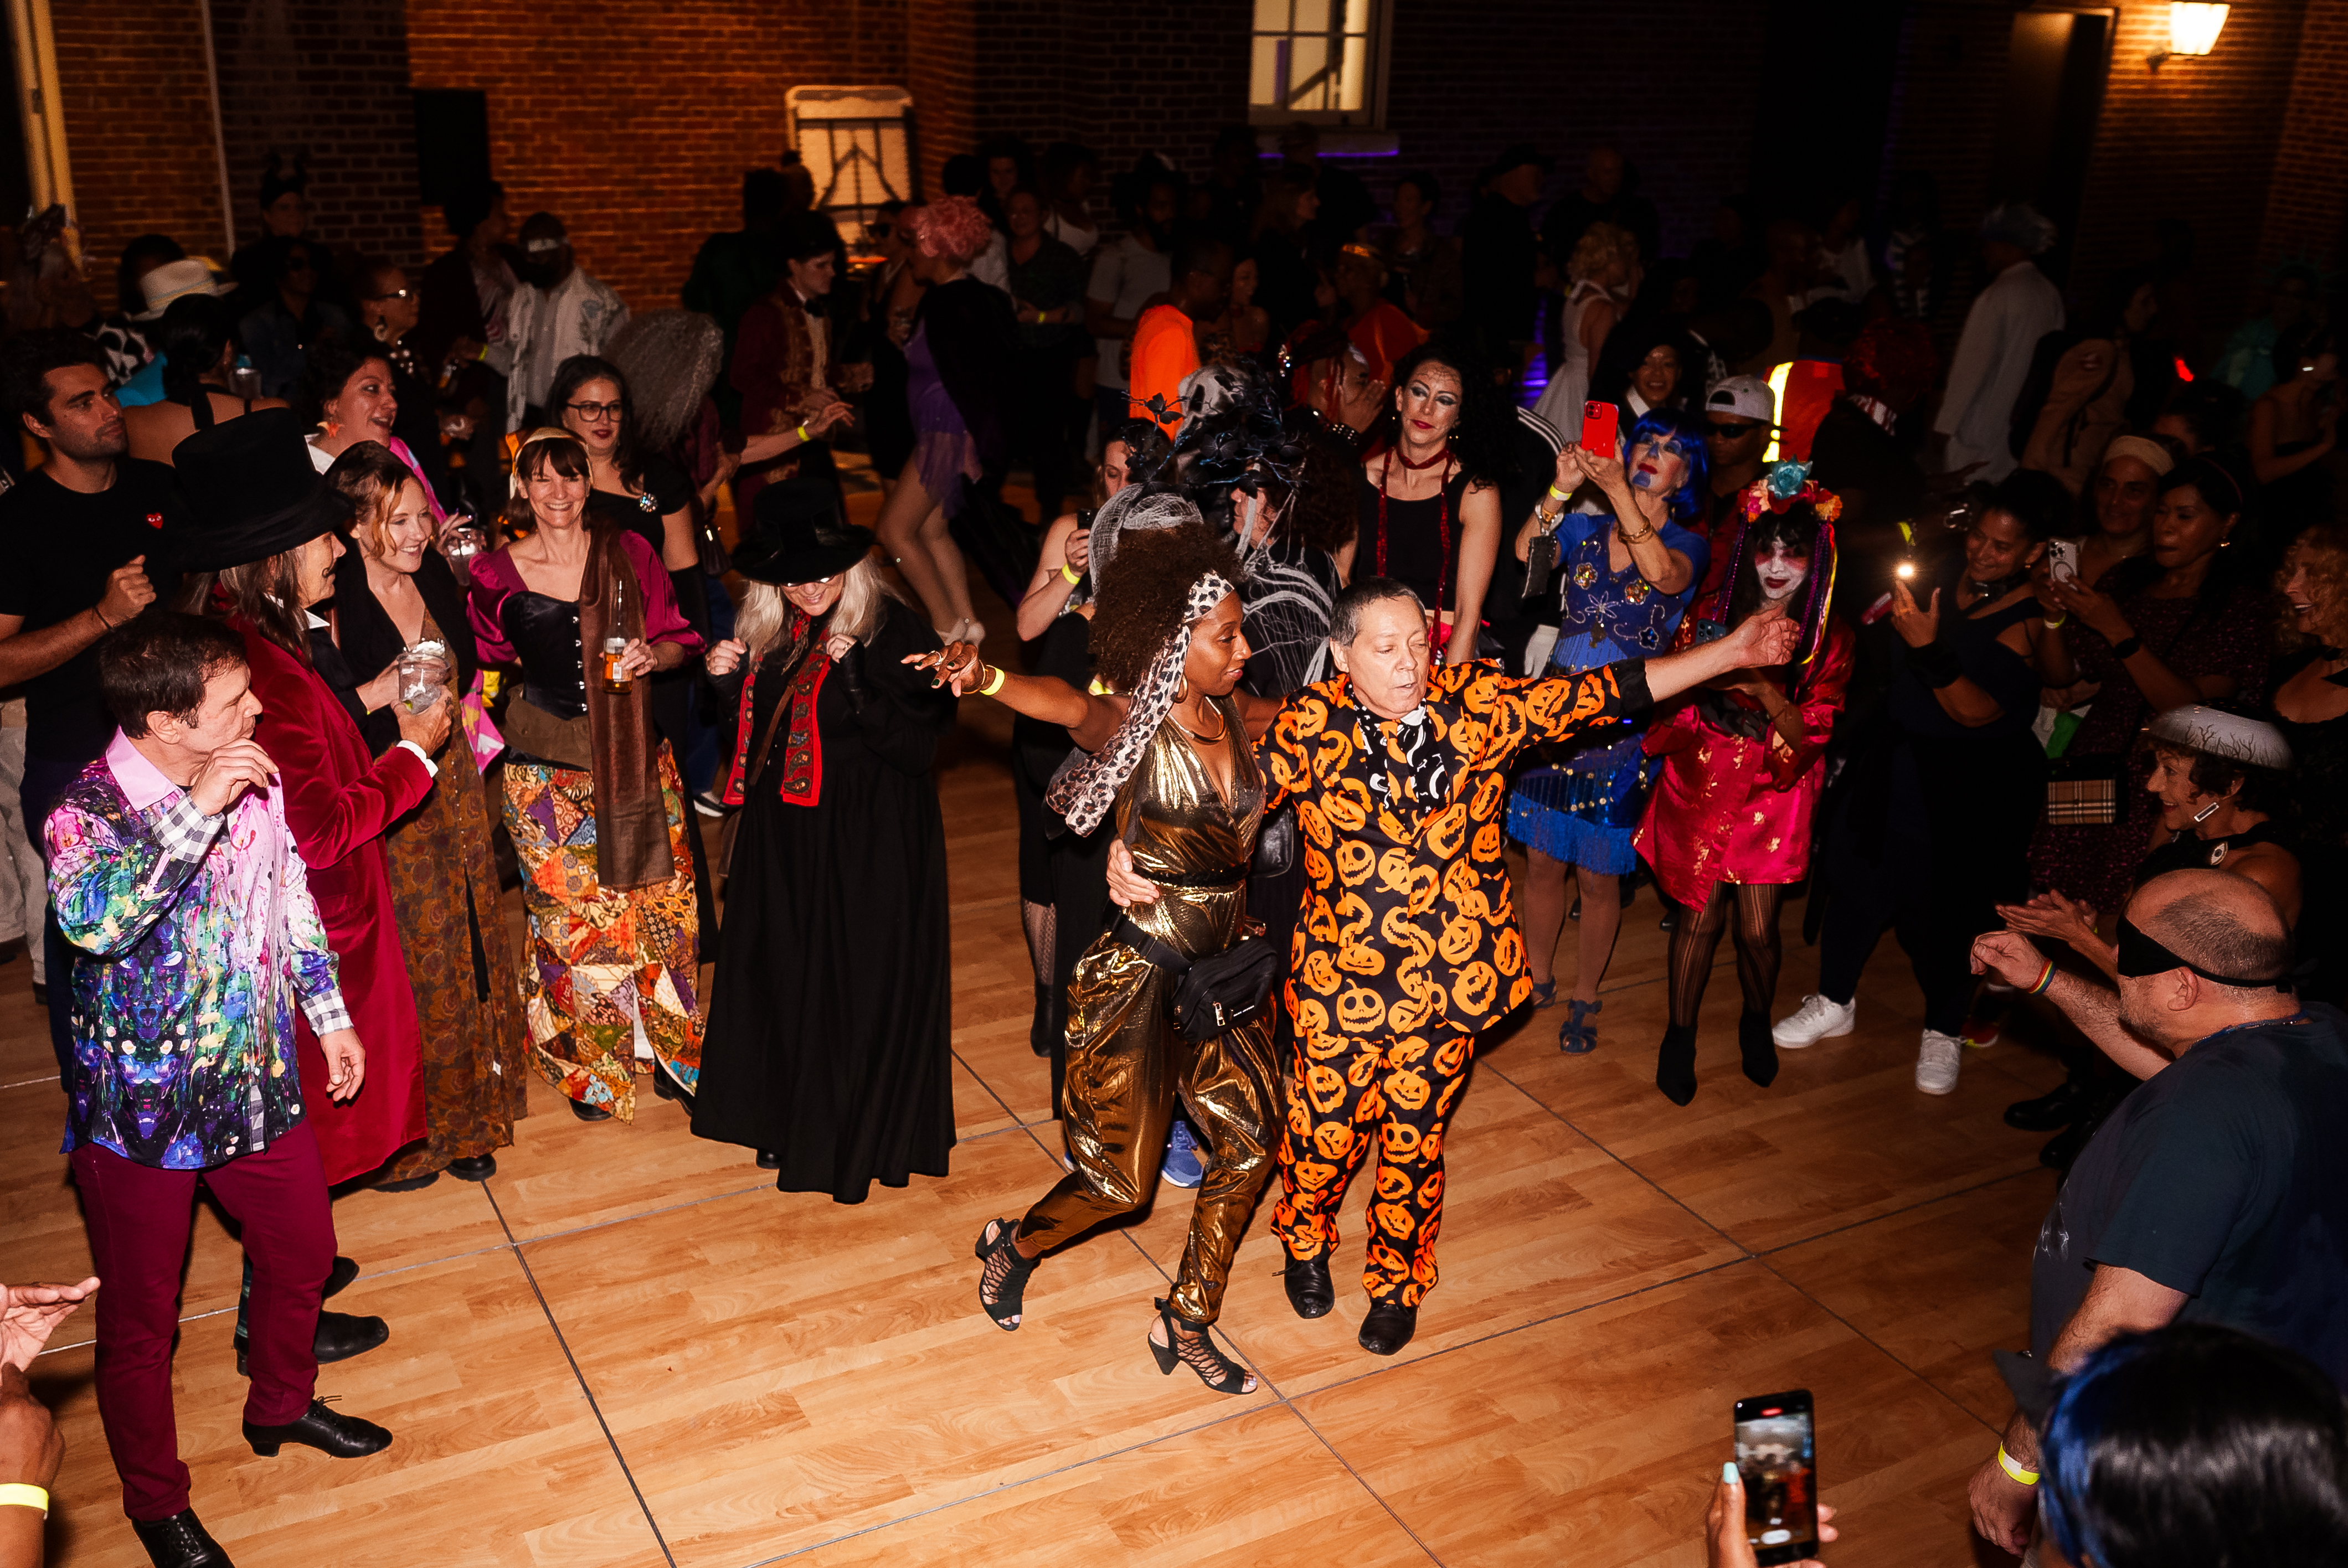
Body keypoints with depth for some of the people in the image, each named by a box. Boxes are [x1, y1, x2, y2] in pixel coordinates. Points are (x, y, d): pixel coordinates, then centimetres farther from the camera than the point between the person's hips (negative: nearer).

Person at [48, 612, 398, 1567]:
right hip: (142, 1104, -5)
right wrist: (196, 809, -44)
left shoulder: (255, 781, -6)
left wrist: (330, 1015, 14)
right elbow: (91, 918, -45)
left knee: (301, 1252, 22)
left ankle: (282, 1406, 50)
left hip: (260, 1079, 6)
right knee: (140, 1316, 12)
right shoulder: (90, 809, -24)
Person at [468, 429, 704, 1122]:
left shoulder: (629, 554, 1)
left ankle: (668, 1045, 23)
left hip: (633, 752, 1)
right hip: (547, 765, -1)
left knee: (658, 898, 4)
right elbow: (486, 664, 11)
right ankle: (590, 1064, 22)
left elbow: (678, 639, 8)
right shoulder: (498, 575, -1)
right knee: (569, 911, 4)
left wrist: (649, 656, -11)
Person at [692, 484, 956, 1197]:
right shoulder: (770, 631, 3)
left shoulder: (894, 630, -17)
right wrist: (726, 675, -2)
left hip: (869, 843, -6)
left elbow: (916, 745, -21)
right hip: (783, 834, 7)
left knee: (858, 983, 3)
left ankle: (861, 1135, 22)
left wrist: (854, 672, -29)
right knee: (781, 971, 15)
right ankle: (789, 1118, 35)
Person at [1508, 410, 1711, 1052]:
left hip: (1622, 728, -2)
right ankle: (1537, 980, 30)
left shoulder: (1688, 545, -3)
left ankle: (1584, 999, 23)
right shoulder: (1584, 529, 4)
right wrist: (1561, 489, -25)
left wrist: (1617, 488, -37)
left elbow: (1663, 573, -27)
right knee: (1543, 860, 11)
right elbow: (1525, 557, -13)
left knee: (1598, 874, 5)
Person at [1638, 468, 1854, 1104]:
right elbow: (1671, 700, 2)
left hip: (1774, 791, 0)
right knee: (1700, 916, -1)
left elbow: (1809, 737, -10)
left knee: (1758, 929, -2)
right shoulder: (1713, 615, -3)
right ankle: (1680, 1034, 22)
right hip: (1701, 782, 0)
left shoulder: (1830, 639, -6)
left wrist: (1767, 689, -27)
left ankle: (1757, 1020, 30)